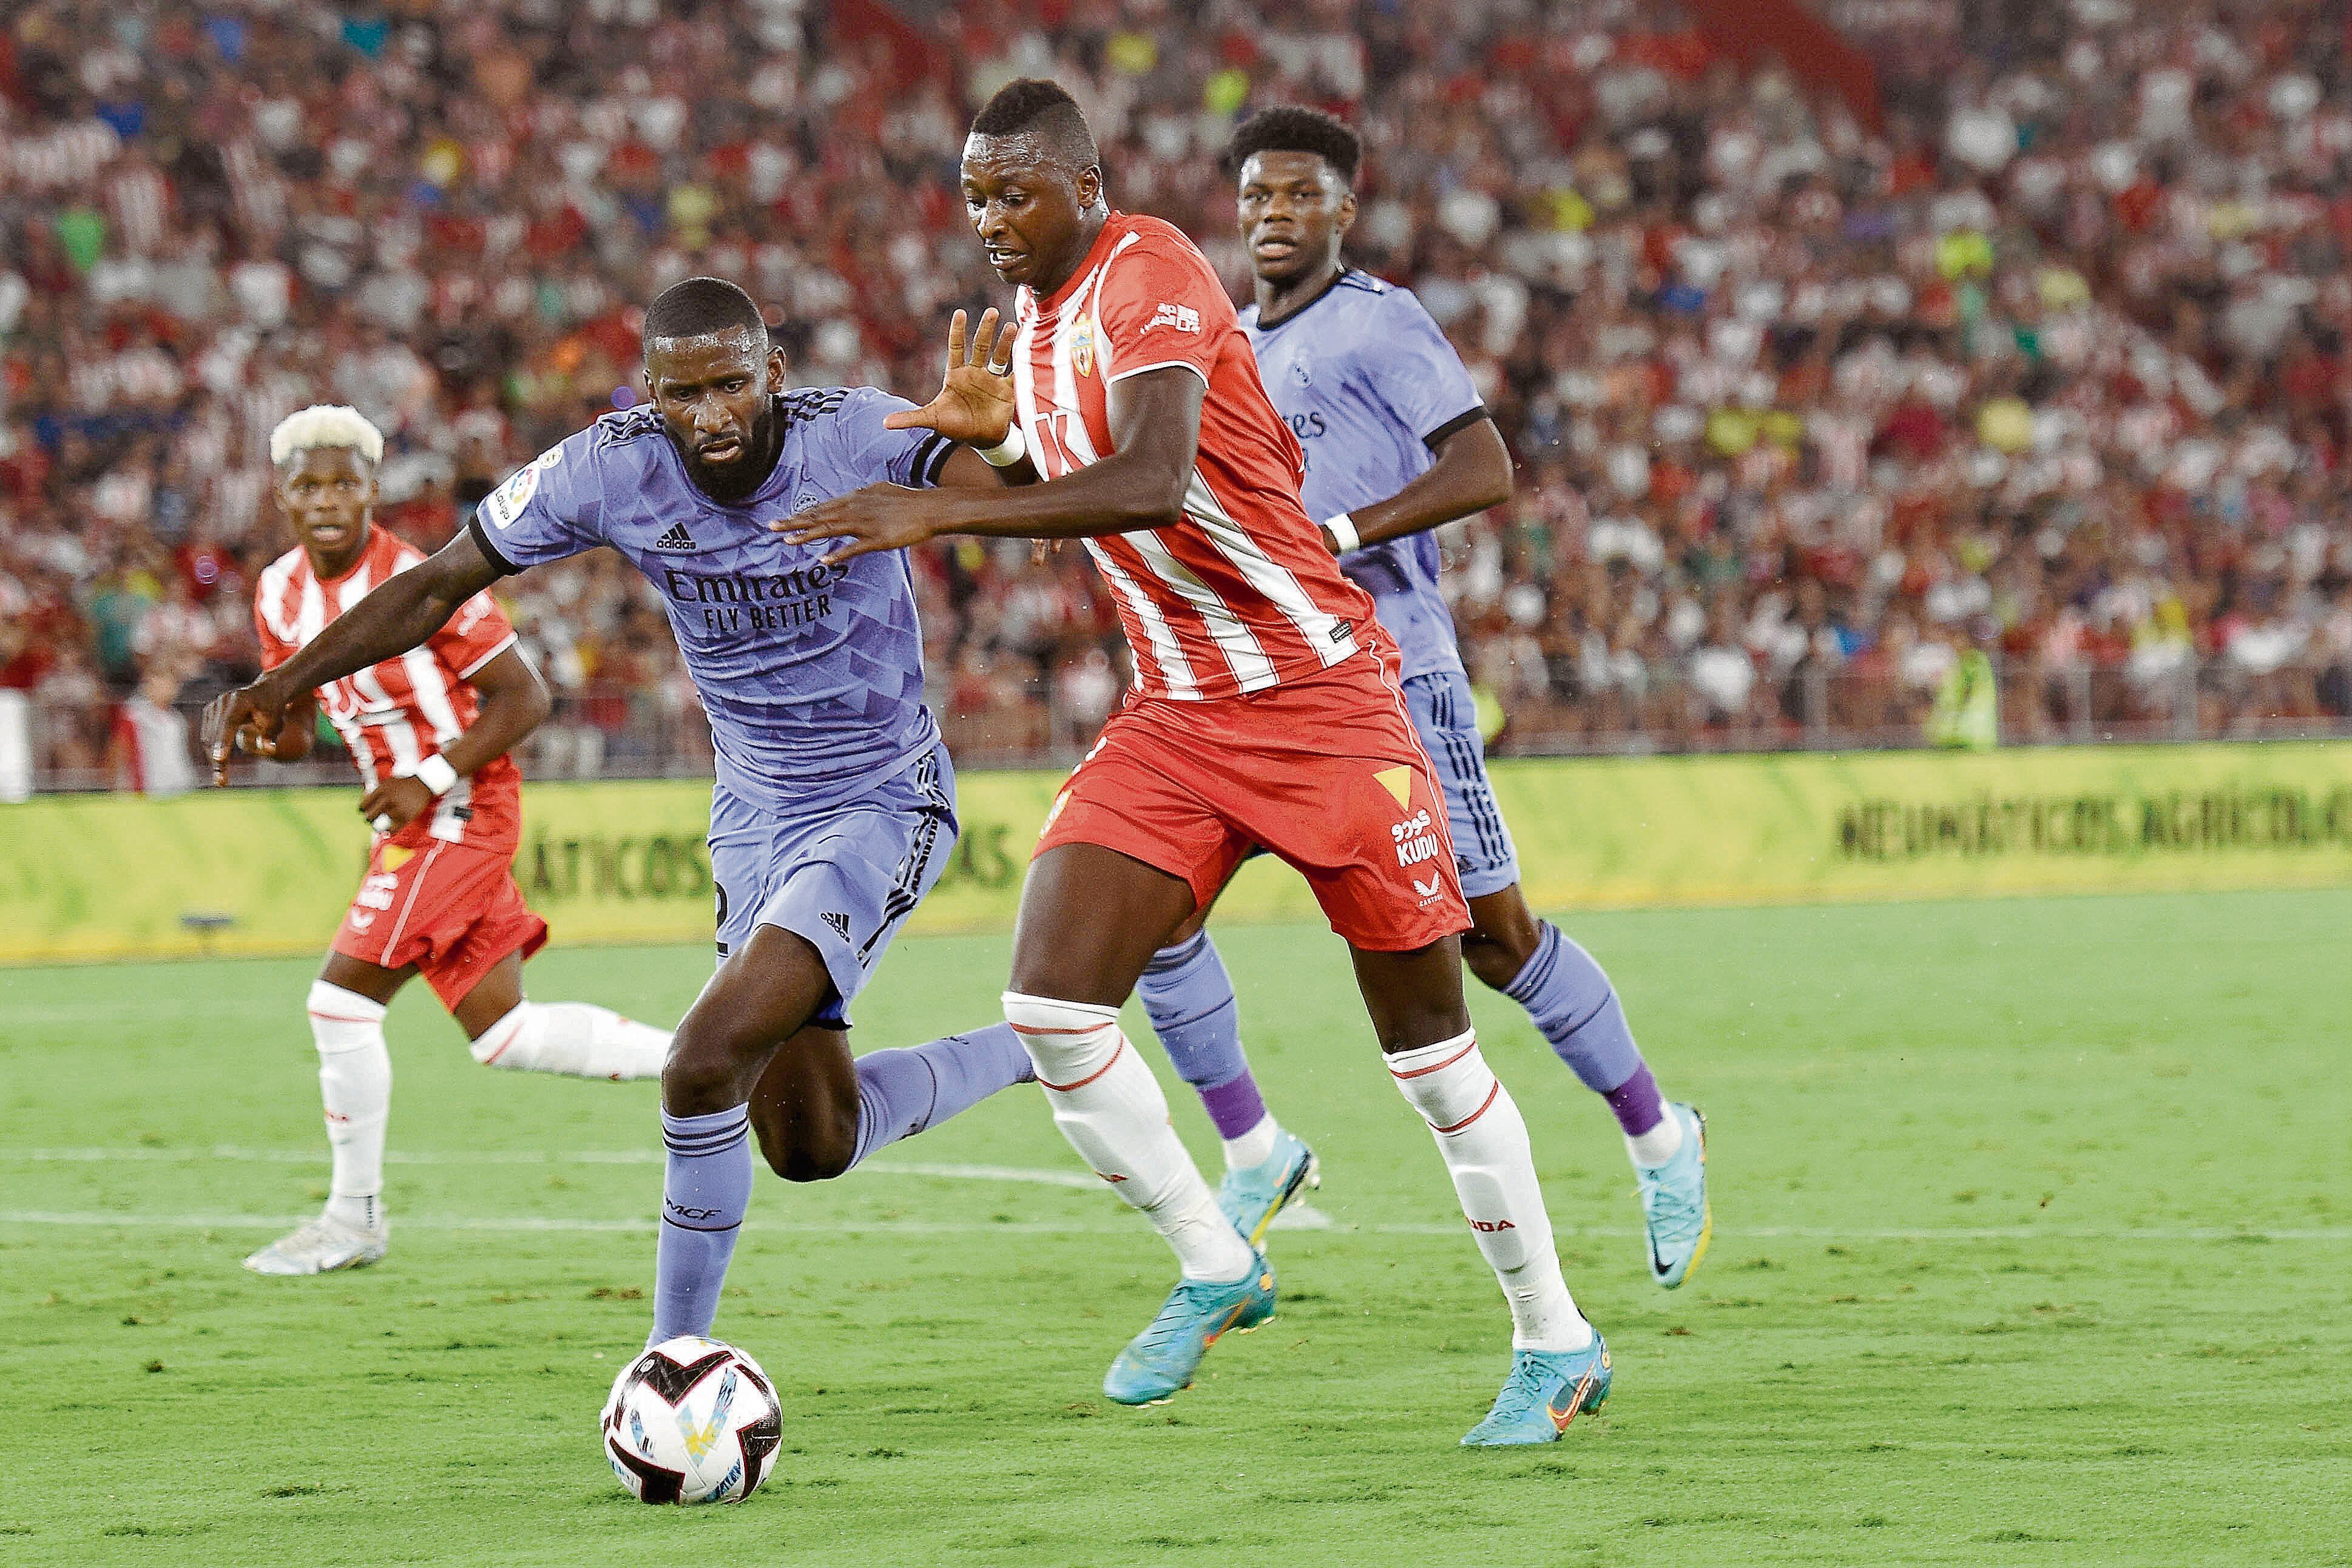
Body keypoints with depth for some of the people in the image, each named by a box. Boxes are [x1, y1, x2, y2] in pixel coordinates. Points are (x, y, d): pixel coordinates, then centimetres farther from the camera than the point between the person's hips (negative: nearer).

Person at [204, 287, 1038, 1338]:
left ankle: (676, 1361, -6)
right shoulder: (609, 471, -13)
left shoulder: (852, 440, -23)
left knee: (706, 1064, -23)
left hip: (882, 805, -6)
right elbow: (441, 585, -1)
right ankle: (1031, 1053, 39)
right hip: (754, 815, 6)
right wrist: (283, 685, -9)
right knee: (811, 1149, 12)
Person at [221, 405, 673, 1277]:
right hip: (405, 821, 8)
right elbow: (297, 724, 14)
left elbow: (523, 696, -13)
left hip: (459, 812, -8)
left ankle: (354, 1218, 2)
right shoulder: (282, 593, 4)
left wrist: (431, 780, -20)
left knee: (342, 1000, -11)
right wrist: (266, 735, -10)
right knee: (500, 1032, 9)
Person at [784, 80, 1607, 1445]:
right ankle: (1215, 1269, 8)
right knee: (1051, 1005, -11)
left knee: (1428, 1038, 1)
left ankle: (1558, 1344, 14)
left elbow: (1152, 484, -34)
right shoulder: (1034, 320, 9)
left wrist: (940, 513, -38)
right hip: (1176, 718, 7)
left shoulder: (1148, 273, -17)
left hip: (1321, 693, -7)